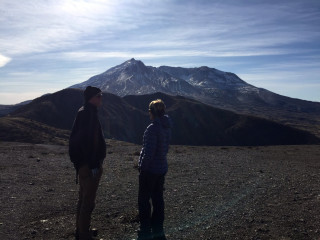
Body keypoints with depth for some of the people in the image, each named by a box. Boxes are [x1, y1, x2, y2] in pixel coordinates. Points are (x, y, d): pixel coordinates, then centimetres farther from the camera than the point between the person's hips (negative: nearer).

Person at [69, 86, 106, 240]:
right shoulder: (87, 114, -19)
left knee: (84, 198, 21)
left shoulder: (86, 112, 11)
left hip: (84, 165, 10)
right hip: (89, 165, -10)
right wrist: (94, 166, -21)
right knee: (88, 201, 1)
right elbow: (87, 142, -24)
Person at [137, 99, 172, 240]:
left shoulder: (153, 128, -21)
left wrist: (143, 168, -12)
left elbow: (149, 152, -23)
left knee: (144, 200, 6)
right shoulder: (167, 127, 5)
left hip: (149, 170, -8)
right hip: (162, 168, 8)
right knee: (158, 199, 17)